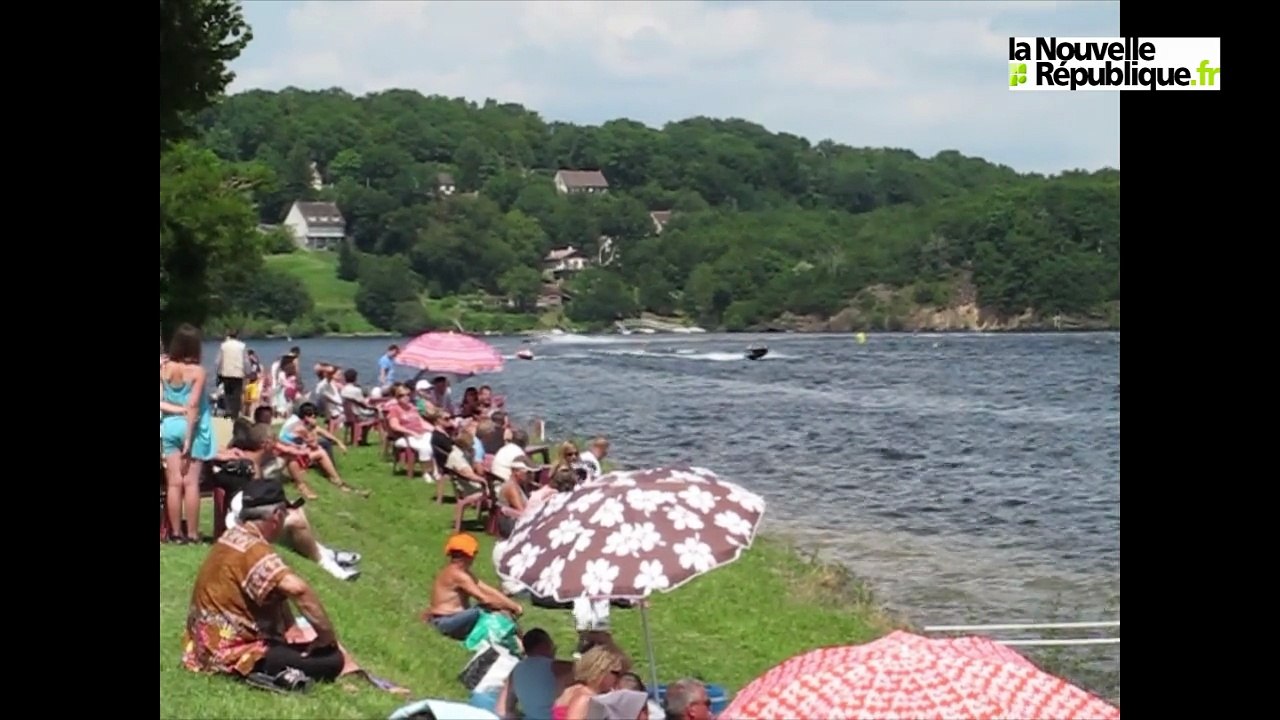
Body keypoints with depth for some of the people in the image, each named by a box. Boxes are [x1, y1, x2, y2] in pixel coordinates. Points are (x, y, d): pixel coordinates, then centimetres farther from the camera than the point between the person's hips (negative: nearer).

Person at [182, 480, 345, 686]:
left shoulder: (232, 537, 6)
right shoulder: (254, 550, -23)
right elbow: (297, 589, -39)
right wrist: (328, 636, -28)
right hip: (233, 652, -10)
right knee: (332, 660, -13)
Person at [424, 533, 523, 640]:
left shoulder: (463, 573, 14)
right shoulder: (457, 575, -18)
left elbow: (488, 591, 9)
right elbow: (484, 599, -22)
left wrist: (512, 604, -3)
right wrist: (512, 607, -16)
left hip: (450, 619, 11)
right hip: (445, 622, -11)